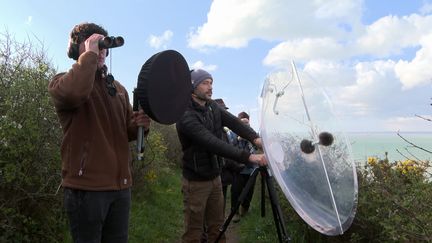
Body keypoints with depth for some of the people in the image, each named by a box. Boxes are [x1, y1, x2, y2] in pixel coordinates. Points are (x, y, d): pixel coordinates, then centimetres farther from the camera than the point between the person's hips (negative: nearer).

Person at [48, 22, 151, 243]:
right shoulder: (62, 82, -4)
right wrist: (90, 53, -17)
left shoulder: (117, 87, 15)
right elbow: (75, 92, -31)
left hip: (120, 184, 6)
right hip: (86, 186, -6)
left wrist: (139, 124, -3)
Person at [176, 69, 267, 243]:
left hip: (215, 178, 7)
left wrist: (254, 138, -27)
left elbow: (234, 122, -8)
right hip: (196, 182, -7)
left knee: (217, 229, 14)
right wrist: (249, 157, -37)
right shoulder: (186, 117, -22)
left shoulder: (213, 107, 4)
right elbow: (213, 144, -32)